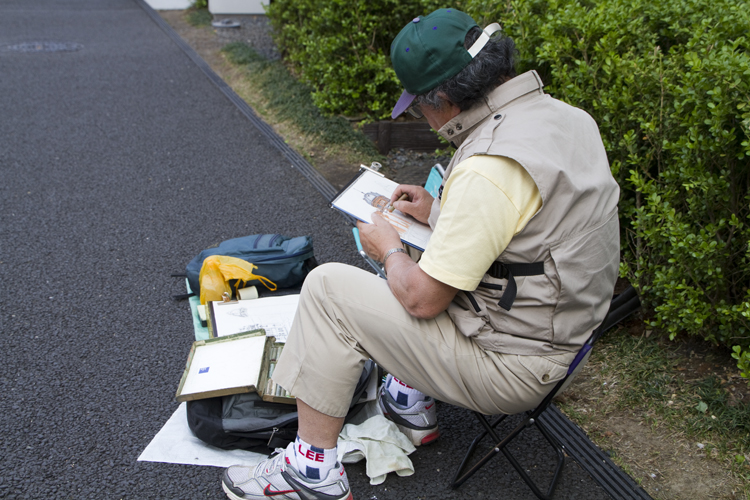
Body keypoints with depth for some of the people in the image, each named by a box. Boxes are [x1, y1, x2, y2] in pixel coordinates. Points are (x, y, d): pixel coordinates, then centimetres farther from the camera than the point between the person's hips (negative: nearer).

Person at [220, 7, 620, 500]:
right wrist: (440, 212, 14)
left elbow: (423, 298, -23)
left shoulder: (491, 167, -30)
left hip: (512, 367, -9)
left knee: (327, 288, -6)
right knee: (411, 269, 26)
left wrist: (390, 249, -3)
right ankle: (411, 399, 32)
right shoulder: (569, 115, 1)